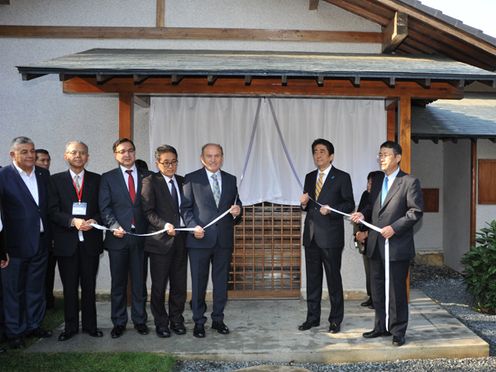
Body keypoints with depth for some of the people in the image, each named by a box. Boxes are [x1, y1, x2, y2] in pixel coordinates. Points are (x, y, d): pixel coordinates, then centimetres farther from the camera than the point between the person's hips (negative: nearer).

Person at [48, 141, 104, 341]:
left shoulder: (96, 179, 7)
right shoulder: (56, 180, 5)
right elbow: (53, 211, -3)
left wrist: (94, 221, -14)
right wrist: (73, 221, -18)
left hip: (90, 241, 1)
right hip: (66, 242, -1)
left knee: (89, 286, 8)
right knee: (69, 287, 7)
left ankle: (90, 325, 20)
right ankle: (70, 327, 19)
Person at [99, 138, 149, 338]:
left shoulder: (146, 177, 9)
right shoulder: (108, 178, 6)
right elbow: (104, 207, -1)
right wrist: (114, 226, -16)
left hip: (141, 236, 1)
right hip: (118, 236, -1)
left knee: (139, 281, 7)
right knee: (118, 283, 7)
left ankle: (140, 320, 19)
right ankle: (119, 322, 18)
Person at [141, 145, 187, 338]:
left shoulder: (182, 181, 13)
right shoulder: (150, 182, -3)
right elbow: (148, 211, -9)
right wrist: (165, 225, -22)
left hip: (180, 240, 4)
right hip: (161, 241, -4)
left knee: (179, 284, 9)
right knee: (159, 285, 5)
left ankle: (176, 319, 24)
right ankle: (161, 322, 19)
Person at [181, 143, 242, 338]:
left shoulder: (230, 180, 11)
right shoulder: (192, 178, 1)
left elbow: (236, 204, 15)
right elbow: (185, 207, -1)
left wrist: (237, 211, -7)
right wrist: (193, 226, -15)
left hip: (224, 239, 3)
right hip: (200, 238, -3)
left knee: (221, 282, 10)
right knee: (198, 282, 4)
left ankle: (218, 319, 23)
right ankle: (199, 322, 17)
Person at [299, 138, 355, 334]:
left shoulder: (342, 177, -2)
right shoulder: (309, 177, 14)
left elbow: (350, 204, -4)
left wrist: (331, 209, -19)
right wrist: (304, 204, -3)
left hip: (331, 236, -5)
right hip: (311, 235, 5)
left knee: (333, 278, 2)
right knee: (312, 278, 10)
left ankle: (335, 319, 13)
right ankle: (312, 317, 21)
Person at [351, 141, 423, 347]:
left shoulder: (410, 182, -6)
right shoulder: (377, 180, 14)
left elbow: (416, 212, -10)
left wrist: (394, 227, -19)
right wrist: (363, 214, -1)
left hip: (397, 245, -7)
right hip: (375, 245, 7)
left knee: (397, 290, 3)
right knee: (377, 289, 14)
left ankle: (398, 331, 16)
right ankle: (381, 327, 27)